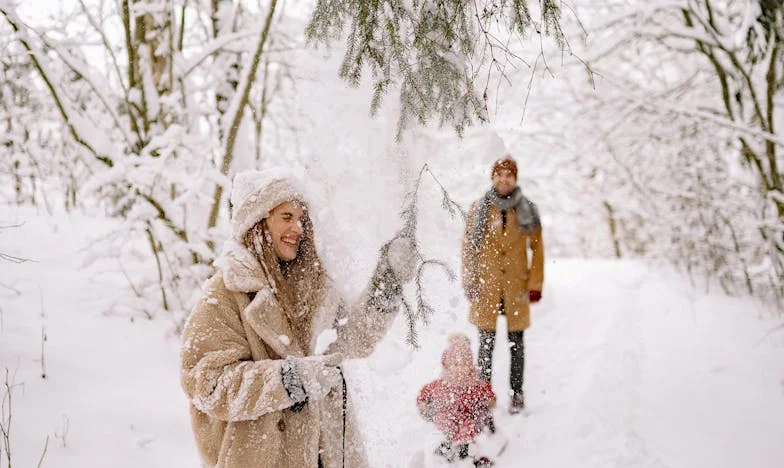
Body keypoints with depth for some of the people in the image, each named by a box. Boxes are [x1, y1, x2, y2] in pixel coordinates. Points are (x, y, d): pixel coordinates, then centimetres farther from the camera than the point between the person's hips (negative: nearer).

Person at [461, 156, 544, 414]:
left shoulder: (527, 210, 4)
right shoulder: (479, 208, 4)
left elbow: (537, 248, 6)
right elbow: (468, 247, 6)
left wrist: (536, 284, 1)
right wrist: (469, 282, 1)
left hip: (516, 286, 0)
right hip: (486, 285, 0)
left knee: (516, 343, 6)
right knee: (486, 343, 1)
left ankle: (517, 393, 18)